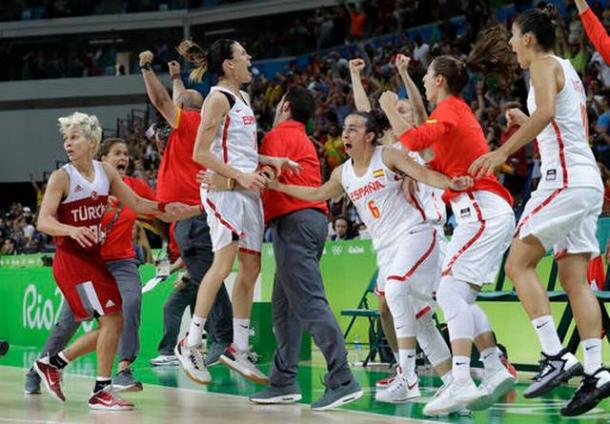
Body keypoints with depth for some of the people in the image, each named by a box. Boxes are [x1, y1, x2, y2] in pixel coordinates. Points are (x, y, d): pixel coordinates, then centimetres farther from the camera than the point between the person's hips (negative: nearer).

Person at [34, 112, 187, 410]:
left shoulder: (106, 172, 5)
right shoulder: (61, 177, -13)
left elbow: (135, 202, 13)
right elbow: (43, 221, -22)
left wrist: (163, 208, -5)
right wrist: (72, 230, -40)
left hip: (93, 258, 8)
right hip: (71, 259, -8)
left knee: (113, 324, 10)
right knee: (111, 319, -14)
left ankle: (52, 364, 22)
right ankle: (101, 391, -6)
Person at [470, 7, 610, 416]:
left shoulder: (544, 64, -4)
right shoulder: (567, 70, 23)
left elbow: (546, 111, -25)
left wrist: (503, 151, -26)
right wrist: (526, 123, 29)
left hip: (566, 178, -9)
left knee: (519, 263, -8)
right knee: (575, 279, 5)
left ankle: (556, 357, -16)